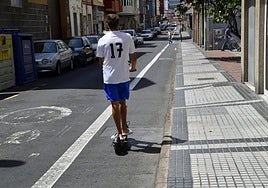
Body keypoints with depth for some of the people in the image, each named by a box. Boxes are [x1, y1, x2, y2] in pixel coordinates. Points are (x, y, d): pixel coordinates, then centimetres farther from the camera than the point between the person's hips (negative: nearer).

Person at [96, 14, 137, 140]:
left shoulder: (102, 40, -7)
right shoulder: (127, 37, -4)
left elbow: (101, 61, 1)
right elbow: (133, 57, 3)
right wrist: (132, 67, 24)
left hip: (110, 77, -2)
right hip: (124, 76, 2)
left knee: (115, 104, 7)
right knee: (122, 102, 18)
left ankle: (119, 132, 13)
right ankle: (124, 128, 27)